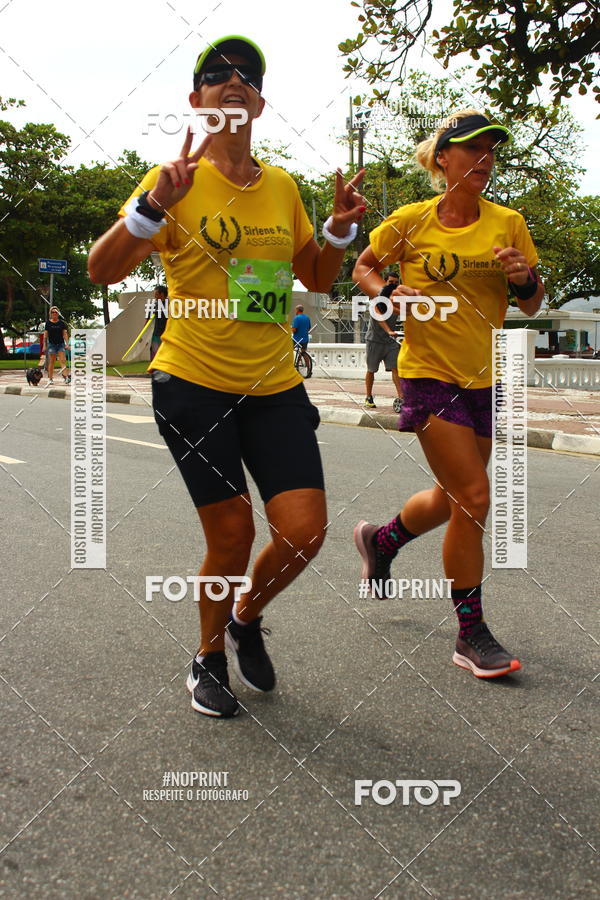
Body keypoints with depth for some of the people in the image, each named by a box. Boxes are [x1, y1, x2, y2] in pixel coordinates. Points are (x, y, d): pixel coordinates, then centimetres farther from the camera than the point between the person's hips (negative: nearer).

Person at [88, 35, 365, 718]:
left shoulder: (283, 187, 10)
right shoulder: (177, 179, -3)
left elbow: (317, 279, 21)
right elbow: (102, 270, -11)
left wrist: (339, 229, 3)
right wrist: (153, 205, -25)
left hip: (275, 386, 4)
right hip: (193, 384, -4)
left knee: (304, 530, -6)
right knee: (232, 533, -2)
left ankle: (246, 618, 26)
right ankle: (209, 657, 26)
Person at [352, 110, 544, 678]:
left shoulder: (508, 224, 3)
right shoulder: (410, 222, -5)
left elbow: (532, 305, 8)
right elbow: (363, 267, 10)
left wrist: (525, 279, -14)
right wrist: (389, 295, -10)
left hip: (484, 377, 5)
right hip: (429, 371, -5)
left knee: (453, 498, 15)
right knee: (474, 498, -13)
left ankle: (380, 540, 46)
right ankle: (471, 635, 0)